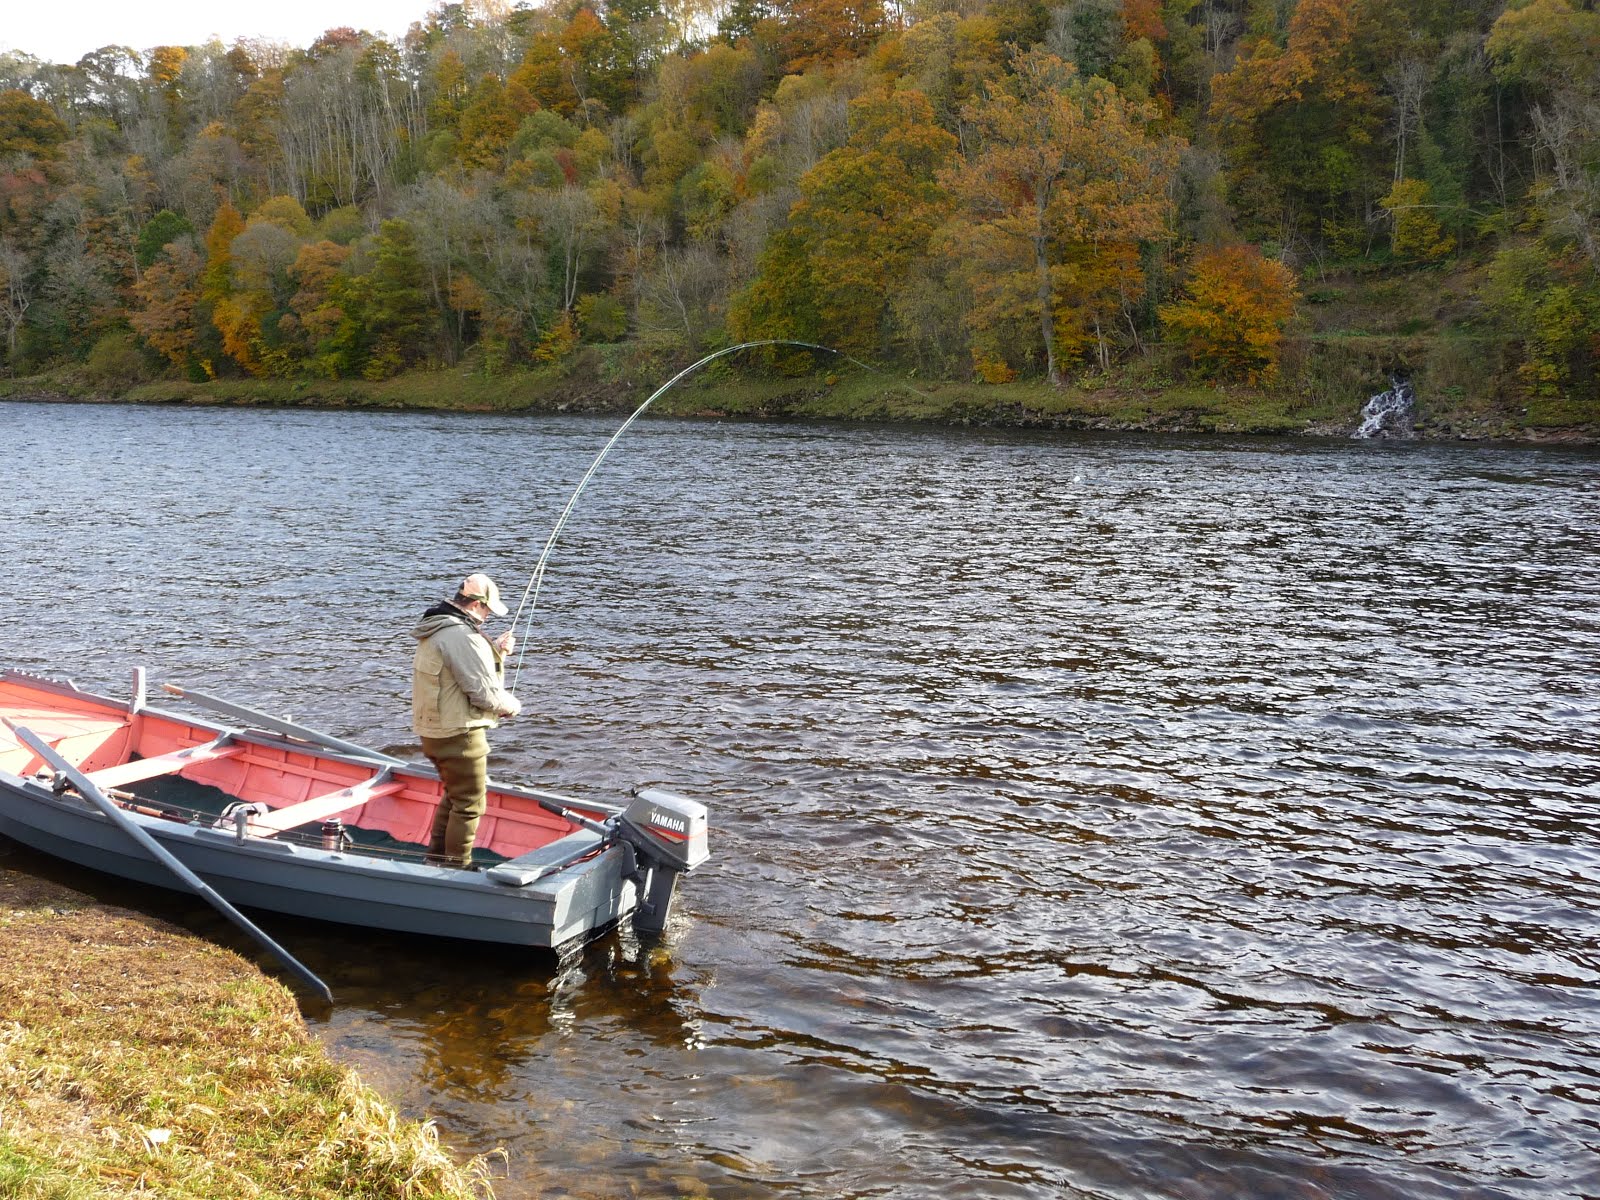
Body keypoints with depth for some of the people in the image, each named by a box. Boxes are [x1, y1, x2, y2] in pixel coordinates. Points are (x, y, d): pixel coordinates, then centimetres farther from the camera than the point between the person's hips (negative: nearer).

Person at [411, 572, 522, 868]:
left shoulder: (436, 630, 12)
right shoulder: (462, 637, -21)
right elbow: (485, 693, -21)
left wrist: (496, 652, 9)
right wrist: (513, 705, -3)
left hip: (433, 730, 10)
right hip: (459, 734, -10)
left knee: (453, 795, 24)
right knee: (469, 805, 2)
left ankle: (436, 860, 33)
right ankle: (456, 866, 9)